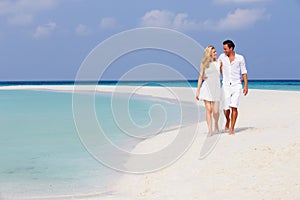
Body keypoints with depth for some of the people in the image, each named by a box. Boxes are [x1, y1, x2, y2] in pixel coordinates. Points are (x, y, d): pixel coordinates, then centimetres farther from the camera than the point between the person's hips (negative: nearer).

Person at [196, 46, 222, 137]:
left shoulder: (219, 63, 7)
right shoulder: (203, 64, 5)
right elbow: (200, 77, 8)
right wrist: (198, 91, 5)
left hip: (216, 88, 1)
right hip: (207, 88, -1)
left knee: (216, 111, -2)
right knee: (209, 110, -6)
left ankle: (216, 123, 30)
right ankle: (210, 130, -1)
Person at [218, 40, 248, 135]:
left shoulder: (240, 58, -1)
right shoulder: (222, 57, 3)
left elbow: (244, 72, 4)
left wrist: (246, 86, 0)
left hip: (236, 85, -1)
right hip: (226, 85, 1)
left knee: (234, 107, -11)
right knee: (226, 108, -2)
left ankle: (232, 128, -3)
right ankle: (228, 120, 30)